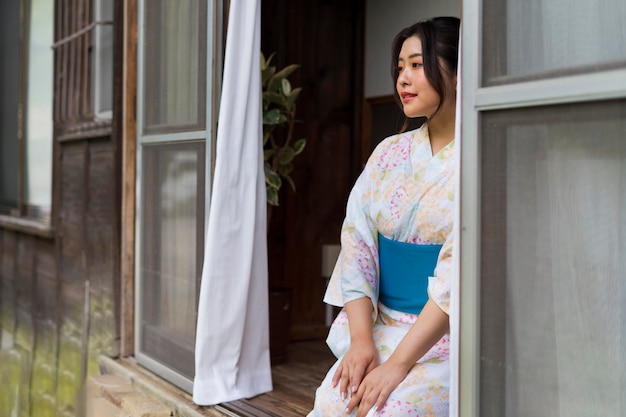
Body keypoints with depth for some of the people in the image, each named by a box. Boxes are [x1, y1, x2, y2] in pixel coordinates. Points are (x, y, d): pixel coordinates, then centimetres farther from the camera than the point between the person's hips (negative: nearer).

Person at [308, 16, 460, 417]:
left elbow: (461, 270, -16)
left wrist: (399, 362, -21)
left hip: (453, 337, -4)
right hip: (381, 326, 4)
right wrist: (361, 339, -10)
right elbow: (356, 244, 3)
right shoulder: (389, 153, 9)